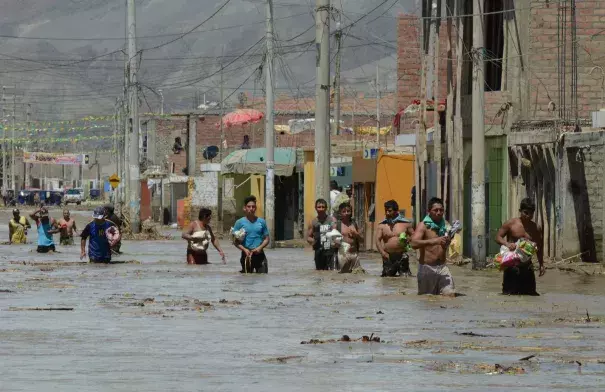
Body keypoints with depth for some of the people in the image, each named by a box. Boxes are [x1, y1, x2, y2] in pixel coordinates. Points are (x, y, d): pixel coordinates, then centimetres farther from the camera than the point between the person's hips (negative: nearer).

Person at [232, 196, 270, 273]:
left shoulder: (261, 222, 7)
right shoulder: (240, 222, 1)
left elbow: (266, 239, 10)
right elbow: (236, 241, 1)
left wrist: (260, 247, -10)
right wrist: (244, 249, -16)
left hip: (259, 254, 2)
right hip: (247, 255, -2)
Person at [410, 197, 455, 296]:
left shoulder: (443, 226, 13)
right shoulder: (423, 225, -6)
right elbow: (414, 243, -24)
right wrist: (433, 241, -35)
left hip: (442, 267, 5)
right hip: (427, 267, -5)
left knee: (450, 294, -10)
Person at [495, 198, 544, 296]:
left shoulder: (536, 229, 7)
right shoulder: (510, 224, -1)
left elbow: (539, 248, 17)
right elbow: (498, 237, 0)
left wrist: (541, 265, 14)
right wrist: (507, 244, -21)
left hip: (527, 265, 3)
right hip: (512, 265, -3)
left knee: (530, 293, 3)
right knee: (509, 292, -7)